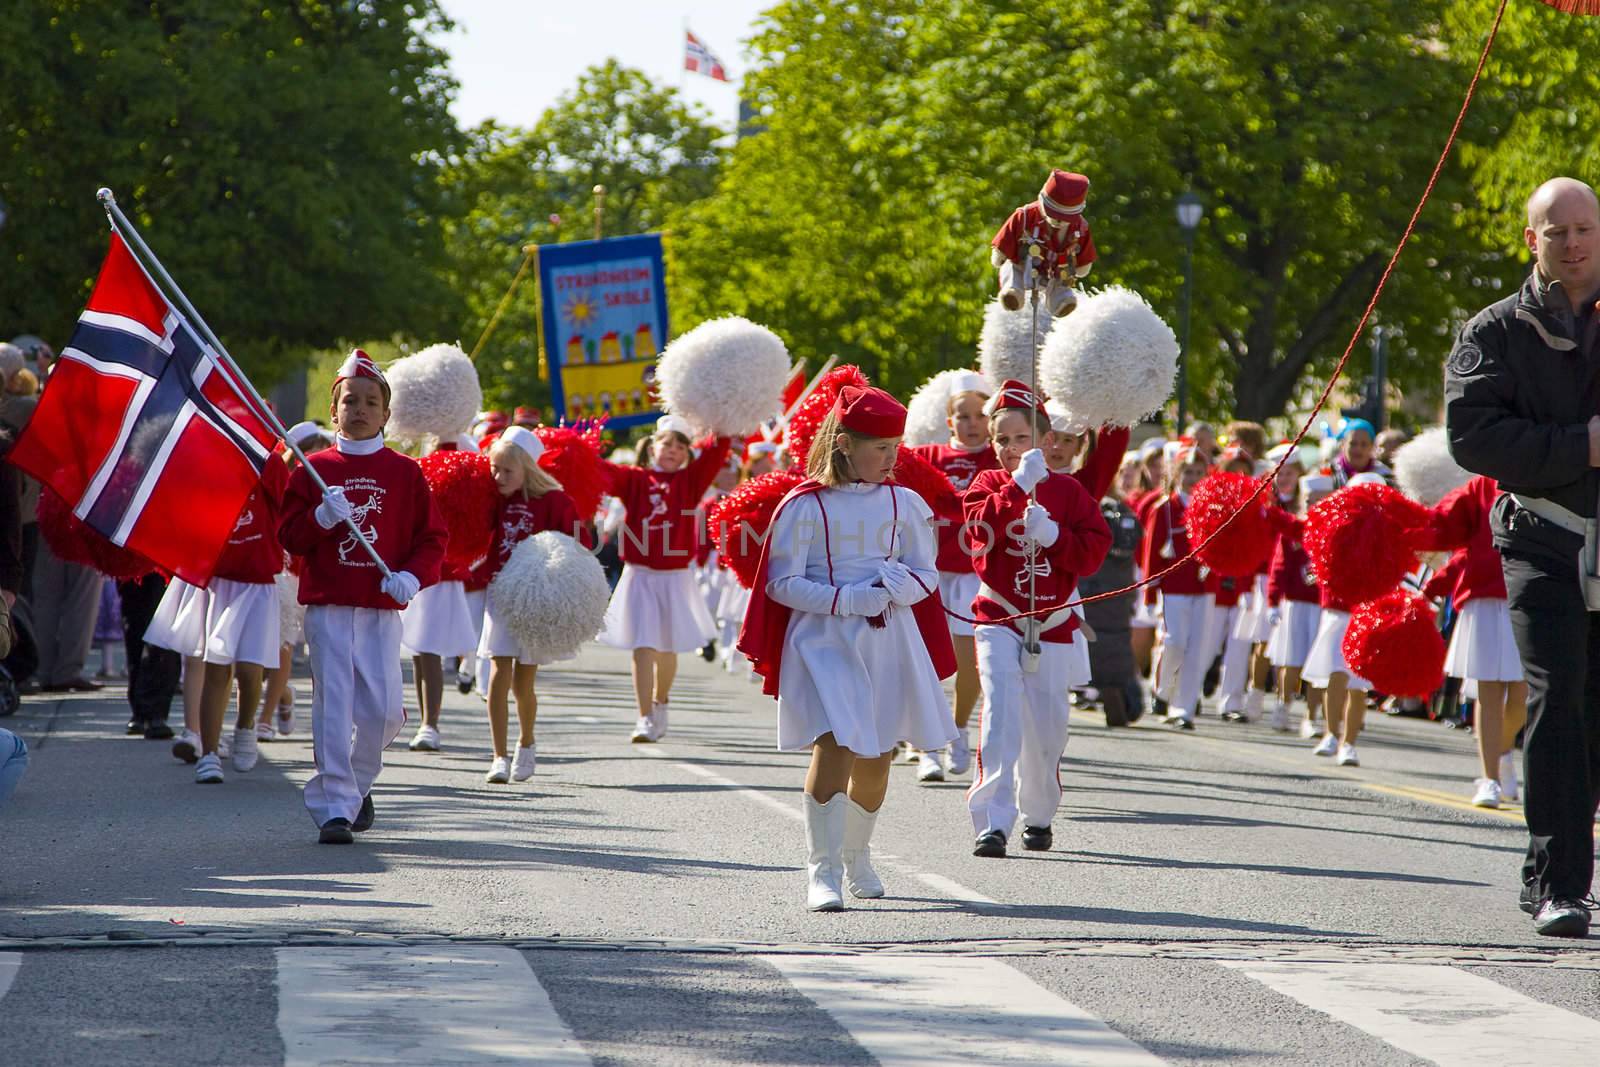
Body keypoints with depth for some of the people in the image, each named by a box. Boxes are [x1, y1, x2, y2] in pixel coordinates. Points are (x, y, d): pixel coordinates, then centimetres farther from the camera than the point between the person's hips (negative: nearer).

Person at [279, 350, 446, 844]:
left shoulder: (405, 473, 7)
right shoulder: (313, 469, 6)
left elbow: (432, 537, 7)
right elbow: (290, 536, 4)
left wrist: (412, 575, -10)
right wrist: (321, 518, -15)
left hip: (382, 607, 1)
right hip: (327, 605, -1)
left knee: (383, 708, -3)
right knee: (333, 706, -6)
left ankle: (357, 784, 23)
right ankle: (335, 808, -4)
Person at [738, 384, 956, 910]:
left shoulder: (904, 503, 5)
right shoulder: (804, 506, -8)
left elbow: (927, 574, 11)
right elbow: (781, 583, -8)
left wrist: (901, 582, -12)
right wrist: (849, 599, -18)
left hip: (889, 643, 5)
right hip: (824, 640, -5)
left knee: (876, 758, 11)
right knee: (834, 745, -19)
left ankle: (857, 857, 32)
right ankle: (823, 871, -15)